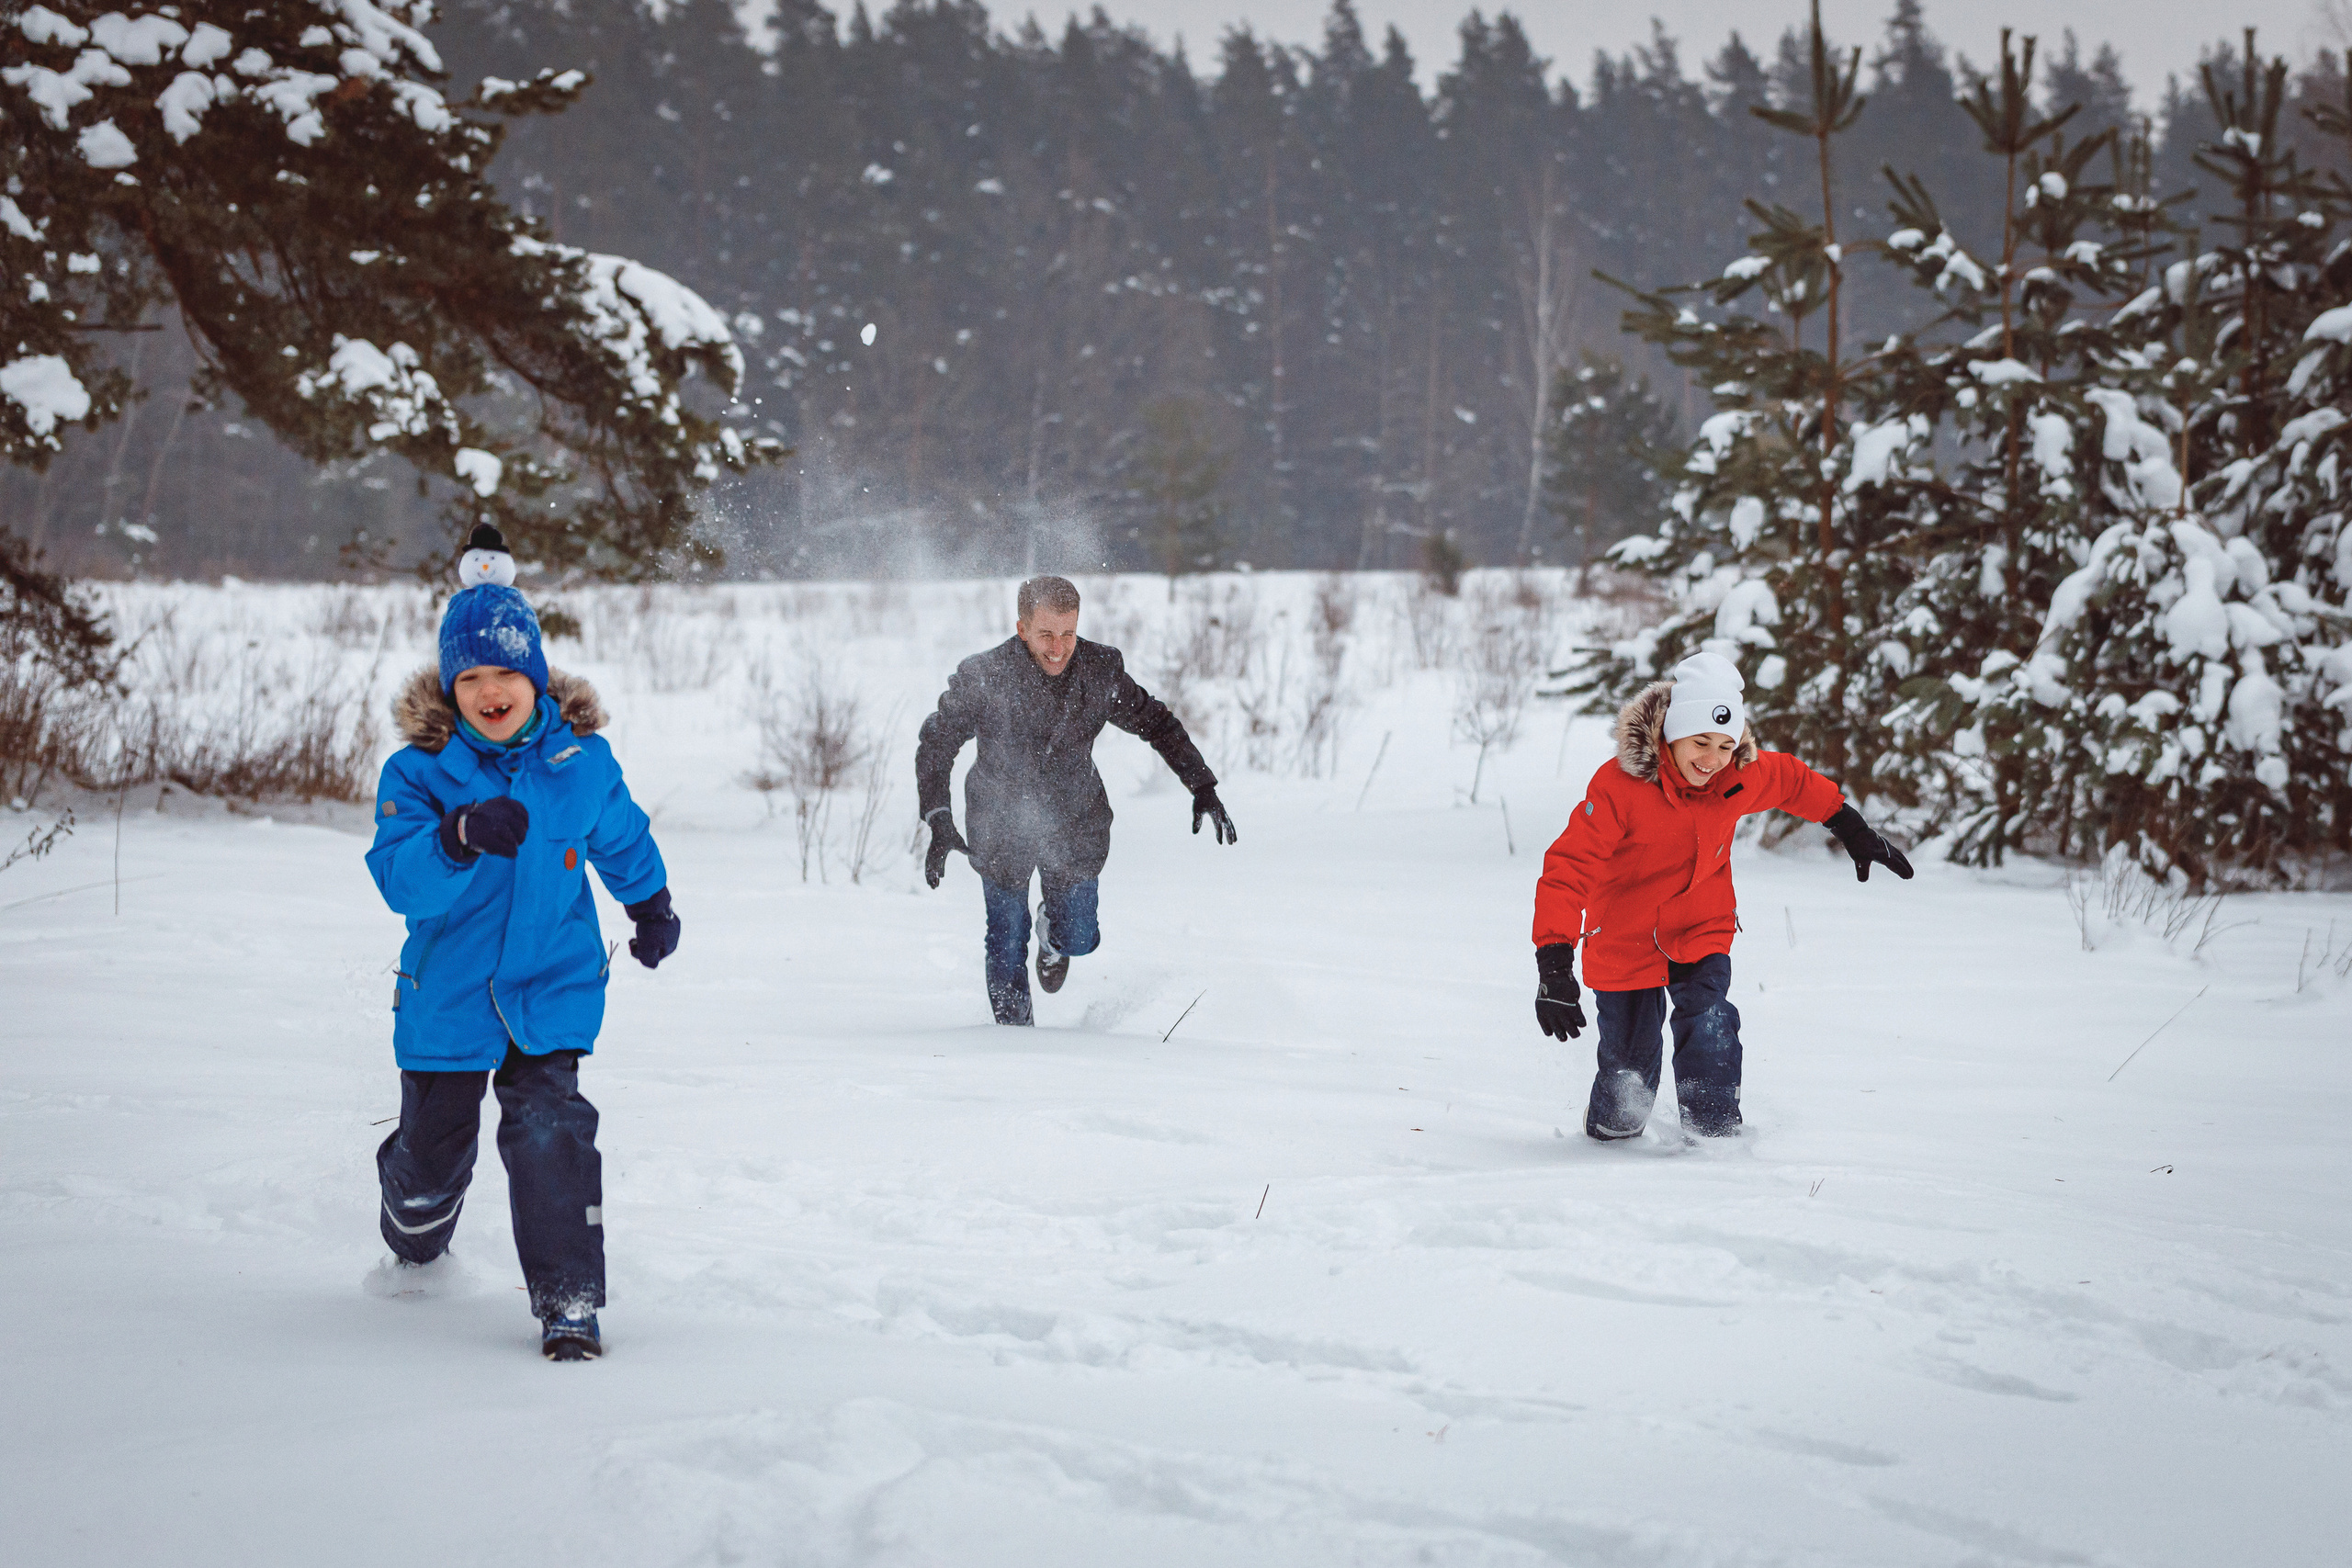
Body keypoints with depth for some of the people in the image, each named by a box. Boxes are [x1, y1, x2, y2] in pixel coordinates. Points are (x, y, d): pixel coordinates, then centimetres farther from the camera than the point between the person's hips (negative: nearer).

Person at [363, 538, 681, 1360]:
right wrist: (461, 837, -40)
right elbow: (401, 881, -23)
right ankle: (414, 1249, 46)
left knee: (550, 1131, -16)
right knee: (432, 1150, 14)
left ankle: (568, 1300, -11)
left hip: (551, 991, 0)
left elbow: (623, 839, 18)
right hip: (448, 998, 0)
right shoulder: (419, 772, -11)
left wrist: (653, 906, 32)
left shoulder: (581, 761, -3)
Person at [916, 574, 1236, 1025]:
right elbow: (936, 745, -14)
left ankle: (1054, 938, 39)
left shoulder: (1102, 670, -17)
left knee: (1077, 940, 2)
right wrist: (939, 821, -25)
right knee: (1007, 948, 3)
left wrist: (1203, 788, -6)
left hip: (1075, 819, 2)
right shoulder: (981, 678, -23)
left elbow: (1156, 722, -2)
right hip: (1002, 824, -1)